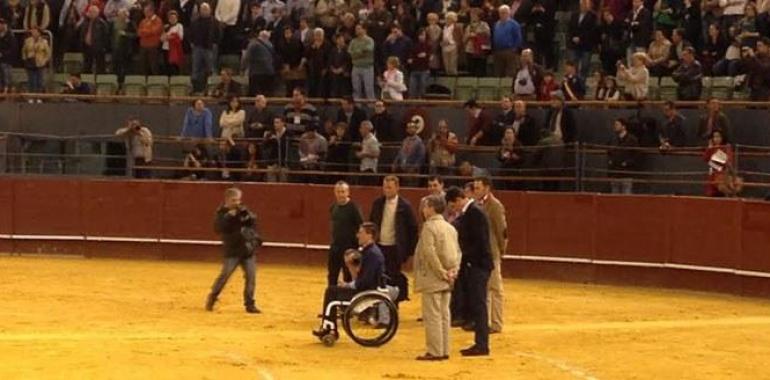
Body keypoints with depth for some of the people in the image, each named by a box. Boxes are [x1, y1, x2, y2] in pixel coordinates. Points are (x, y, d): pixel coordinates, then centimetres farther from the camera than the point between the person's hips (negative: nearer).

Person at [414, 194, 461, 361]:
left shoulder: (429, 226, -12)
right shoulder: (450, 228, 12)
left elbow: (429, 252, -20)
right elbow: (457, 251, 11)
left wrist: (441, 272, -16)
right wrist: (453, 271, 4)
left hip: (433, 279, -8)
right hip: (446, 281, 8)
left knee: (432, 316, -4)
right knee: (444, 315, 11)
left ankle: (434, 352, -4)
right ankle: (444, 350, 14)